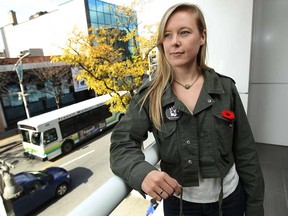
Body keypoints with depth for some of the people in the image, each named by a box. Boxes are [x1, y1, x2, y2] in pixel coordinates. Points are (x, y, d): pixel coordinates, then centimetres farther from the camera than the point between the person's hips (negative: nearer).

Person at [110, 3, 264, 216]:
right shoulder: (150, 95, -13)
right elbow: (122, 144, -17)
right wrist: (143, 172, -37)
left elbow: (246, 154, -4)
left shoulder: (225, 88, -9)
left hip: (230, 197, 2)